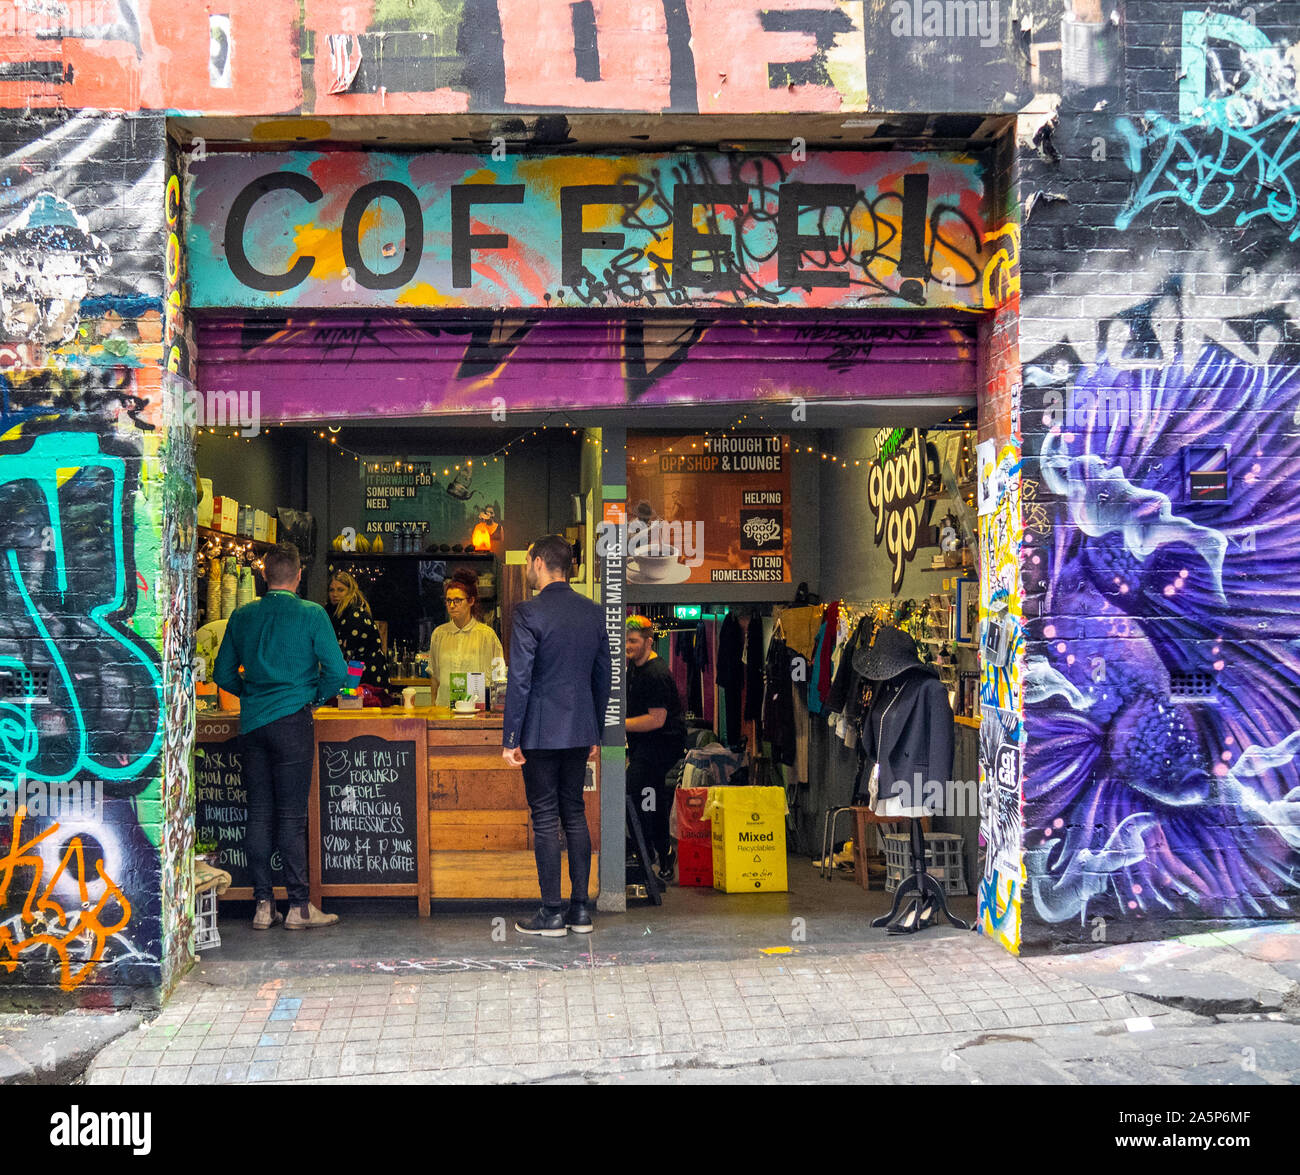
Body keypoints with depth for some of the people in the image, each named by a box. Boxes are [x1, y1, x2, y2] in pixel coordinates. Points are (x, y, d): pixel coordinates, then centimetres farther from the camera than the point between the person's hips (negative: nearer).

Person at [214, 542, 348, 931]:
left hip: (251, 723, 4)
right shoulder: (311, 614, -5)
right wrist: (315, 696, 9)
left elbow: (223, 674, 11)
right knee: (291, 815, -2)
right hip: (292, 720, -4)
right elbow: (336, 671, -8)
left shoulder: (241, 616, 6)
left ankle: (263, 904, 9)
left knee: (258, 812, 7)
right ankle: (298, 907, 0)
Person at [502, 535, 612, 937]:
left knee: (545, 819, 0)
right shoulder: (593, 613, 7)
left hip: (541, 733, -6)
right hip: (580, 732, 6)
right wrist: (596, 734, 19)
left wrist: (510, 739, -9)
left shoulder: (528, 613, -12)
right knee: (575, 814, 12)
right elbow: (603, 678, 12)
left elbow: (519, 680, -14)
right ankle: (580, 910, 14)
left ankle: (551, 914, 3)